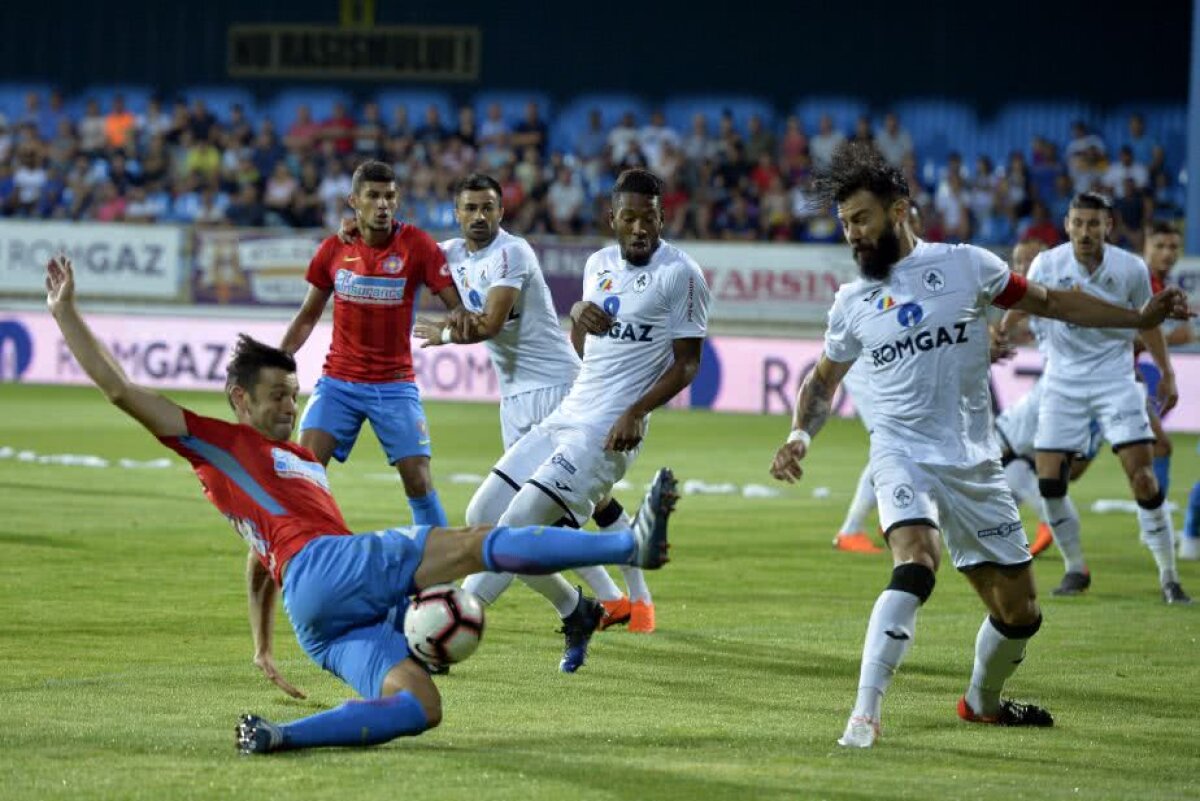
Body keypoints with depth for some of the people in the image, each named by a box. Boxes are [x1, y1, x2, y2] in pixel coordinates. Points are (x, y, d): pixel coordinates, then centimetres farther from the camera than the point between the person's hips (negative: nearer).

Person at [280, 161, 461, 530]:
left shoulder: (417, 245, -7)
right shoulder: (334, 248, 0)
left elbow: (458, 306, -8)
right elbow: (308, 316, 13)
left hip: (395, 385, -2)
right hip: (338, 381, 2)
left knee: (418, 479, -8)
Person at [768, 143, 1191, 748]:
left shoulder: (964, 266, 0)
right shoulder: (851, 302, 5)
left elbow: (1050, 303, 9)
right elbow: (823, 380, 19)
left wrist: (1140, 318, 3)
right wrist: (800, 436, 1)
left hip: (974, 464, 2)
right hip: (903, 455, -2)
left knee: (1019, 613, 7)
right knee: (915, 567, -32)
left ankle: (982, 702, 37)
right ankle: (864, 715, -34)